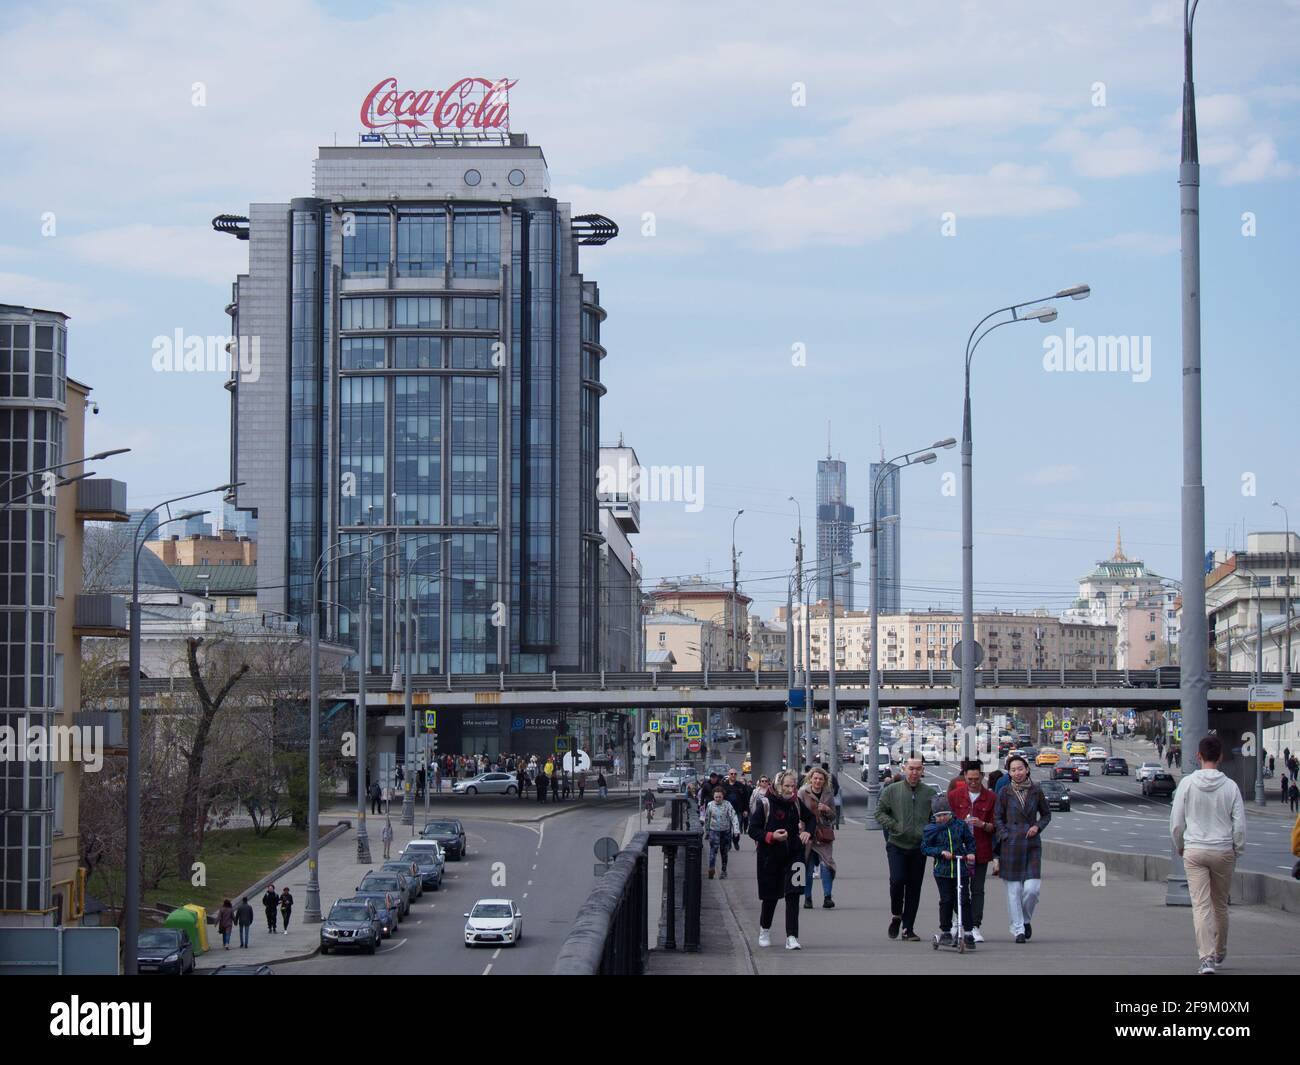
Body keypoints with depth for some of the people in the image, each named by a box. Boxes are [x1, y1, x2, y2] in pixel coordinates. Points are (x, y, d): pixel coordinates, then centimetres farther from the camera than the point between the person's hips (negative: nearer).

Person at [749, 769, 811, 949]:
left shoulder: (796, 803, 6)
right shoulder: (765, 804, -7)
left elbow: (807, 823, 20)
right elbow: (753, 830, -6)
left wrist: (806, 833, -2)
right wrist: (771, 836, -22)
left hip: (793, 855, 2)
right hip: (770, 857, -2)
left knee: (793, 895, -8)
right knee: (770, 896, 10)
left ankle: (792, 937, -8)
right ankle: (764, 930, 35)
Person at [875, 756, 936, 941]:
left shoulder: (930, 793, 6)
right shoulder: (892, 791, 3)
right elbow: (879, 811, 5)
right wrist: (894, 826, -8)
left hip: (919, 847, 2)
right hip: (897, 844, -2)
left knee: (914, 887, 3)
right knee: (897, 879, -15)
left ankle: (907, 929, 11)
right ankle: (896, 915, 13)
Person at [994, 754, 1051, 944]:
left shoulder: (1036, 791, 5)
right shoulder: (1005, 792, 1)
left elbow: (1046, 814, 16)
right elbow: (997, 817, 7)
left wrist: (1038, 826, -2)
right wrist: (1005, 836, -6)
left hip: (1032, 844, 1)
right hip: (1011, 845, -1)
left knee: (1032, 888, -8)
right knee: (1014, 888, -1)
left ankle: (1026, 920, 19)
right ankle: (1018, 930, 7)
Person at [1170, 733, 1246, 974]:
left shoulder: (1187, 783, -6)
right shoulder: (1230, 786, -4)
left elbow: (1176, 822, -2)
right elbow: (1239, 825, -4)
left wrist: (1180, 846, 14)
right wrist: (1238, 851, 10)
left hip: (1194, 851, -1)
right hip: (1223, 851, 1)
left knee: (1201, 905, -4)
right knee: (1220, 905, 17)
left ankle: (1207, 957, -15)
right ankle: (1220, 953, 31)